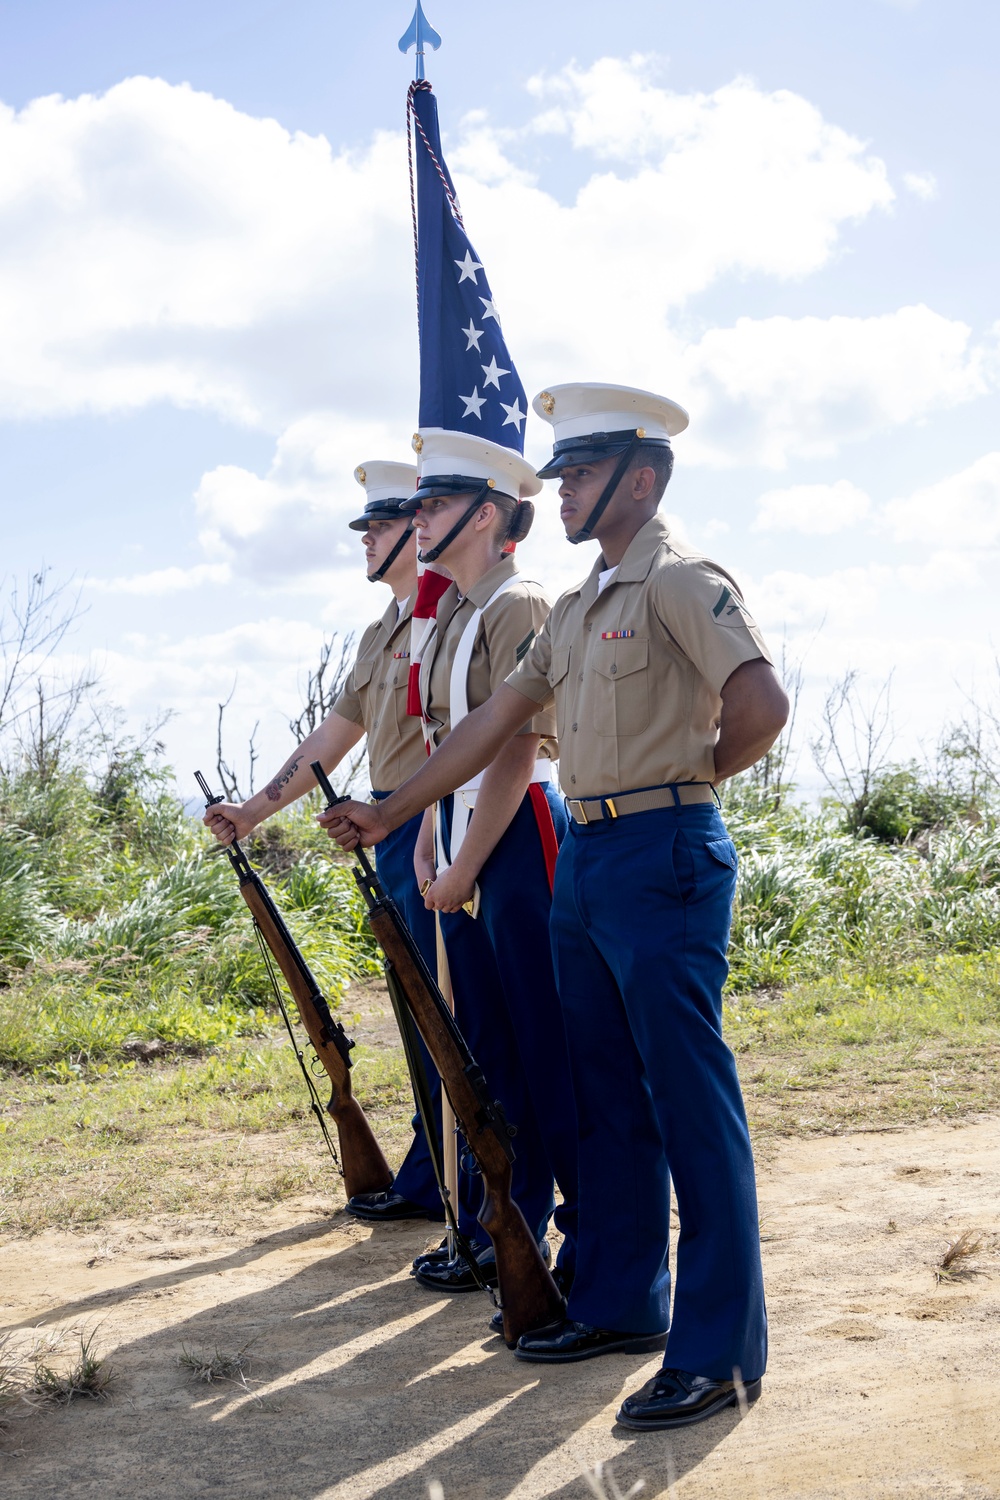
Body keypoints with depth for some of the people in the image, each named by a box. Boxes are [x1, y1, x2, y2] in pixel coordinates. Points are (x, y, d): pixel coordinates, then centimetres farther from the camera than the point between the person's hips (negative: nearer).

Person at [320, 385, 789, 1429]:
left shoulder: (679, 580, -9)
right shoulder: (576, 607, 18)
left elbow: (761, 706, -20)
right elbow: (496, 719, 20)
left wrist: (679, 779, -3)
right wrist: (391, 813, 18)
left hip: (662, 858, -9)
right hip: (583, 862, 9)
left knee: (692, 1106, -5)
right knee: (609, 1099, 14)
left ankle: (719, 1351, 0)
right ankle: (621, 1304, 26)